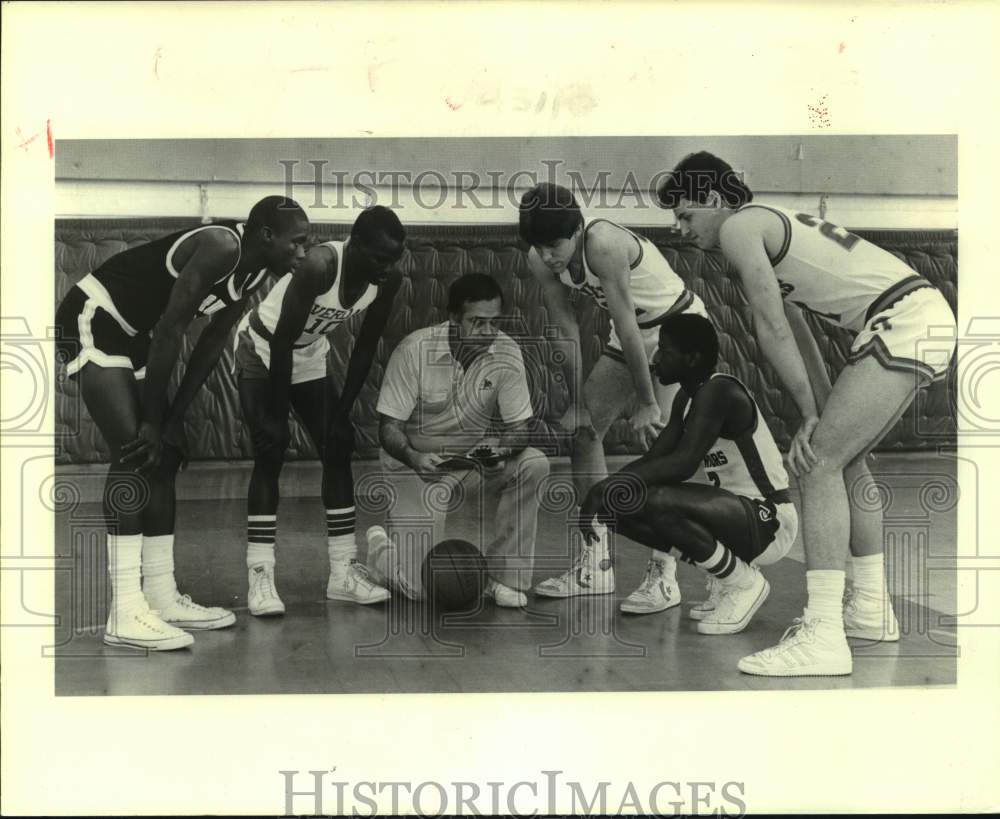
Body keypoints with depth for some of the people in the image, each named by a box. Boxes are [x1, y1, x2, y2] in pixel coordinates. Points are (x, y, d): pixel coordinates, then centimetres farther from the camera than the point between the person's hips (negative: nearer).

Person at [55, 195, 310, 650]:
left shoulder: (252, 271, 1)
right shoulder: (221, 248, -27)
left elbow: (211, 344, 5)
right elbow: (169, 333, -27)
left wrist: (174, 418, 0)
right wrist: (152, 421, -21)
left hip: (133, 334, 10)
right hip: (92, 321, -10)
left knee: (163, 456, 6)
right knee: (136, 452, -19)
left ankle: (162, 598, 12)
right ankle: (125, 614, -20)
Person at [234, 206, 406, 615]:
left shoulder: (388, 279, -18)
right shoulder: (319, 265, -35)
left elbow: (366, 345, -5)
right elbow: (282, 340, -29)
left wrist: (343, 409, -5)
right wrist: (277, 417, -24)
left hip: (310, 356, 6)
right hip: (264, 351, -6)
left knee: (338, 448, 0)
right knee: (270, 453, -15)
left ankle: (344, 572, 7)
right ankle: (260, 576, -11)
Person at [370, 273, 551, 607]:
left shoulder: (507, 352, -12)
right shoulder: (414, 350, -20)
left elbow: (524, 426, -9)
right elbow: (389, 427, -16)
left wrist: (501, 447, -32)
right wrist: (415, 458, -37)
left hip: (474, 463, 3)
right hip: (416, 466, -3)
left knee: (533, 465, -27)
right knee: (419, 586, -14)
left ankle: (504, 574, -10)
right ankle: (381, 545, 23)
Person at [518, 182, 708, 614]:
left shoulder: (604, 244, -34)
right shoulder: (541, 261, -12)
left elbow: (626, 325, -31)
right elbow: (568, 331, -7)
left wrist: (646, 403, -26)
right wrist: (578, 403, -7)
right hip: (635, 333, 8)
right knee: (583, 431, 2)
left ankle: (663, 575, -11)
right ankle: (597, 566, 10)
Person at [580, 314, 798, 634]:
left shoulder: (718, 391, -21)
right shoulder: (688, 396, 9)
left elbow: (683, 463, -31)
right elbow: (653, 459, 8)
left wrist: (606, 486, -28)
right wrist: (604, 491, -9)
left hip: (769, 521, -10)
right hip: (736, 512, 10)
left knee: (657, 502, -32)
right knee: (620, 505, 3)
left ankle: (744, 584, -8)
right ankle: (728, 575, 11)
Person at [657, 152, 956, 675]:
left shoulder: (738, 226, -4)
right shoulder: (773, 221, 25)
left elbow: (772, 328, -10)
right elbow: (794, 323, 24)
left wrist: (809, 412, -8)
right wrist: (819, 409, 22)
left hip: (902, 321, -10)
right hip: (926, 313, 10)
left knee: (819, 463, -14)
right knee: (844, 460, 19)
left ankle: (824, 636, -18)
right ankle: (872, 607, 28)